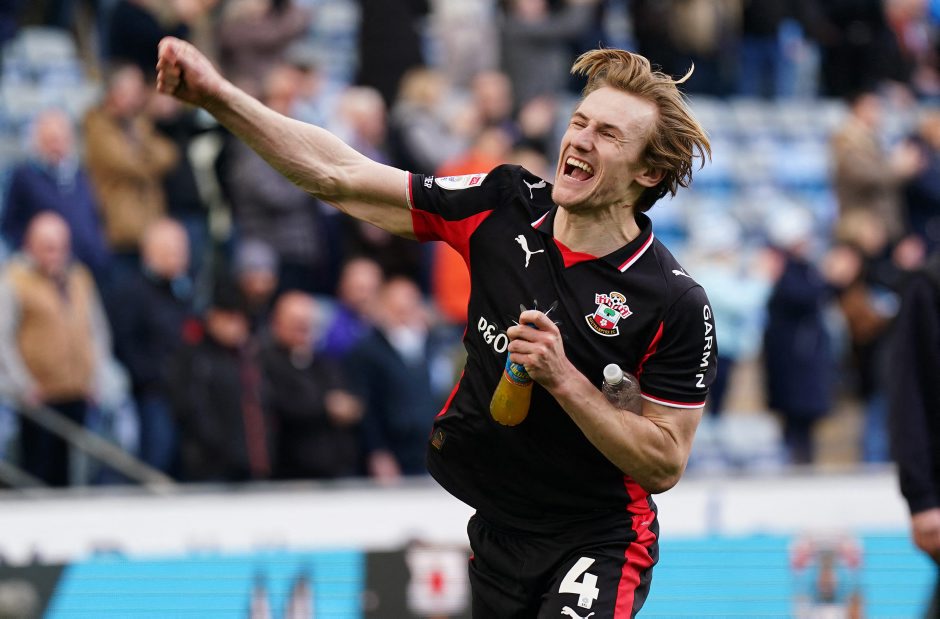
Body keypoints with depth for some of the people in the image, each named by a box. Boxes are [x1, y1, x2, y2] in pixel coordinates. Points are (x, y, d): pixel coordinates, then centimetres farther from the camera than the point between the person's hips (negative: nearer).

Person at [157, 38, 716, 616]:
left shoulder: (678, 305, -18)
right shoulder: (505, 206, -6)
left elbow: (665, 466, -15)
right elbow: (341, 177, -4)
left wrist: (562, 378, -25)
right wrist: (217, 93, -12)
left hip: (596, 543, -5)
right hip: (493, 532, 5)